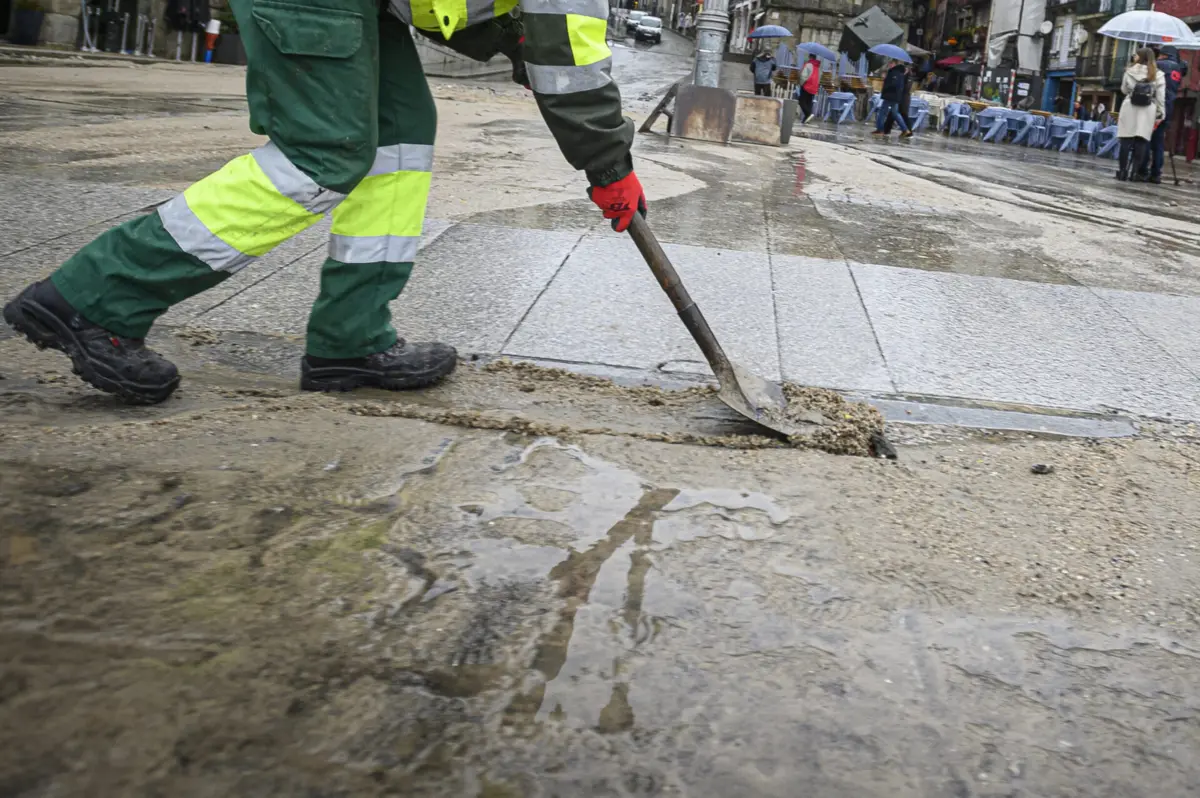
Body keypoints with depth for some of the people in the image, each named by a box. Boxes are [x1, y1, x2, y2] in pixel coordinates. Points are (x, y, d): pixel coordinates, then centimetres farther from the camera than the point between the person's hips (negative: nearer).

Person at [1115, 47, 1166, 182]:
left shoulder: (1130, 71, 1)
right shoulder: (1158, 75, 3)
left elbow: (1124, 90, 10)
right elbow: (1160, 97, 0)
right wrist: (1159, 114, 4)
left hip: (1130, 109, 0)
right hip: (1147, 111, 0)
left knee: (1126, 140, 1)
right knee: (1141, 142, 1)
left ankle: (1123, 171, 1)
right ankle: (1135, 172, -3)